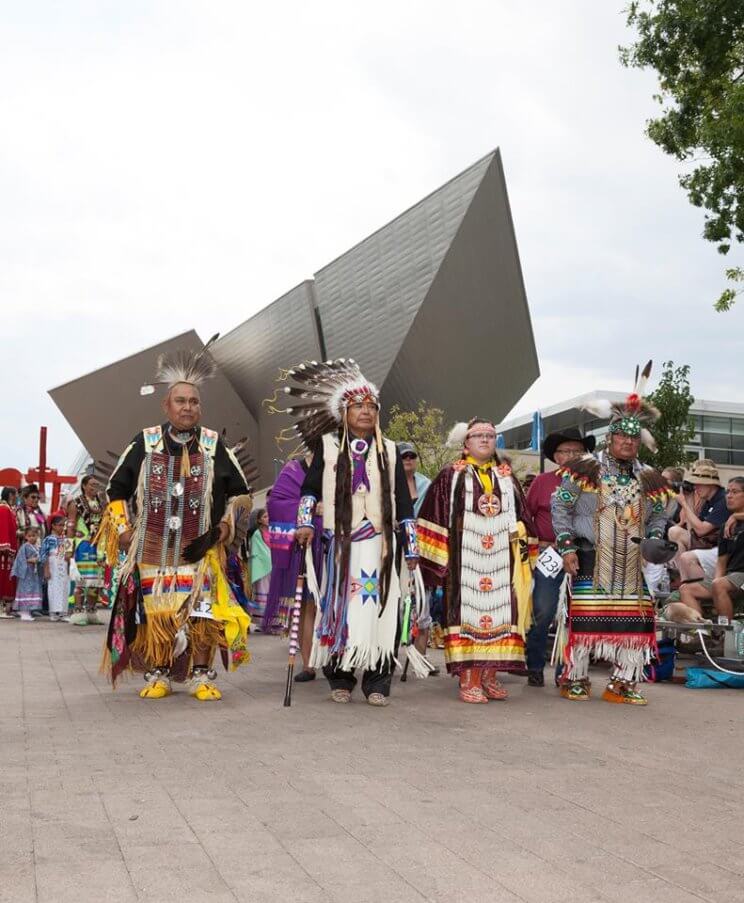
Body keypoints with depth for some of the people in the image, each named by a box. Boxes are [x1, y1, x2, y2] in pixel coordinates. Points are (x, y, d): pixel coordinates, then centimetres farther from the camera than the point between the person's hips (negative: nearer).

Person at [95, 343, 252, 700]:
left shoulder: (213, 445, 1)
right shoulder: (144, 443, 0)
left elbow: (240, 494, 9)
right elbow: (116, 491, 10)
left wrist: (220, 531, -1)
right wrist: (123, 532, 1)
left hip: (200, 552, 0)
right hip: (152, 550, 0)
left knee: (202, 614, -3)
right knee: (154, 615, 2)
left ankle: (201, 677, 8)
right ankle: (158, 676, 16)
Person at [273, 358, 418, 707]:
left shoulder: (389, 451, 12)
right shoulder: (327, 446, 8)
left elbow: (403, 502, 12)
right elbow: (310, 488, 9)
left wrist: (411, 547, 9)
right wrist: (305, 523, -6)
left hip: (377, 545, 1)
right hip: (338, 543, -1)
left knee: (377, 608, -4)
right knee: (338, 608, -2)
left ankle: (377, 683, 2)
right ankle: (340, 680, 8)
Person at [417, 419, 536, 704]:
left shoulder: (507, 478, 16)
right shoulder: (451, 476, 4)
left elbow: (522, 519, 17)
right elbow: (434, 517, 0)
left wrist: (523, 549, 9)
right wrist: (437, 557, -6)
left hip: (501, 558, 4)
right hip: (464, 558, -4)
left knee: (498, 611, 1)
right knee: (467, 611, -6)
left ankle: (490, 676, 10)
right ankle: (468, 680, -5)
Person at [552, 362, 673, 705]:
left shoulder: (648, 480, 10)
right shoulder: (585, 470, -4)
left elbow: (658, 517, 20)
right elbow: (560, 505, -2)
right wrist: (567, 547, -7)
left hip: (631, 566, 5)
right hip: (590, 560, -4)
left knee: (636, 620, 4)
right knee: (583, 616, -3)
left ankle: (623, 683, 17)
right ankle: (574, 679, 13)